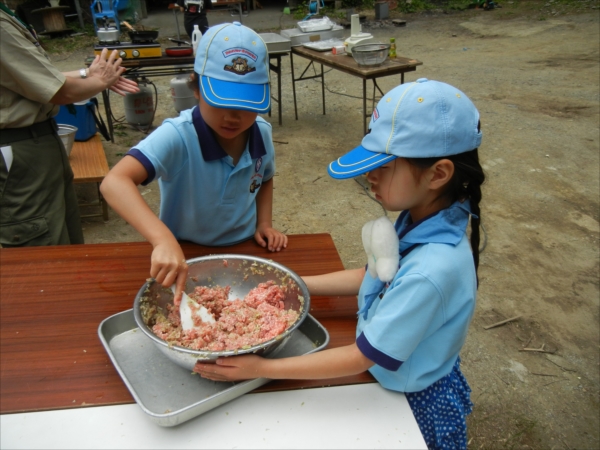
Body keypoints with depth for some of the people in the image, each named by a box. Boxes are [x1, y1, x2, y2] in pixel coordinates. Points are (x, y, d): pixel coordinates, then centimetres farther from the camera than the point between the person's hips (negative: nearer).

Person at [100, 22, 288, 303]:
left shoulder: (262, 133, -11)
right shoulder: (176, 136, -28)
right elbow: (115, 183, -42)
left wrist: (264, 223, -5)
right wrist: (163, 240, -54)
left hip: (244, 254, 4)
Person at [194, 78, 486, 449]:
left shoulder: (430, 271, -39)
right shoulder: (417, 220, -14)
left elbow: (361, 357, -30)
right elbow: (374, 277, 2)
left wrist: (260, 368, -25)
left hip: (418, 403, -6)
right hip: (390, 378, 6)